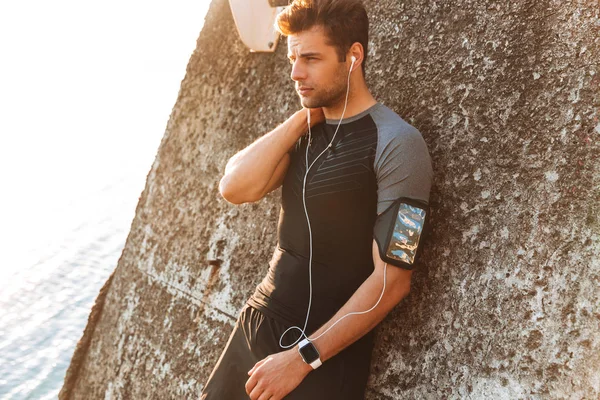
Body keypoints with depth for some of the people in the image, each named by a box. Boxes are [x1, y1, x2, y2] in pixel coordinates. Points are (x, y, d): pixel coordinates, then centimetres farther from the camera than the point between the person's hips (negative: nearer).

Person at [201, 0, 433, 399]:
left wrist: (304, 357, -18)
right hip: (256, 323, 6)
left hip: (328, 350, -6)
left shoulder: (396, 143, -16)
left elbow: (393, 279, -18)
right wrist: (301, 118, -9)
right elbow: (236, 189, -8)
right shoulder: (305, 130, 6)